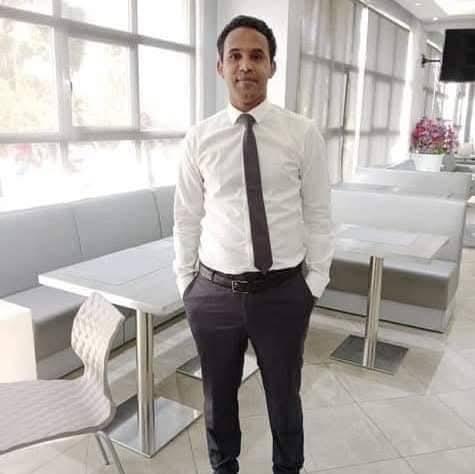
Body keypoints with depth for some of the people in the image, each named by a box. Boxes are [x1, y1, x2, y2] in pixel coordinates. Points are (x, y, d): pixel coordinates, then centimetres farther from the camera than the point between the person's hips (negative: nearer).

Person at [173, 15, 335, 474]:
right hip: (213, 293, 1)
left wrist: (315, 281, -2)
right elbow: (186, 218, 2)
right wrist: (185, 282, 4)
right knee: (218, 396, 21)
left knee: (284, 395, 20)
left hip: (283, 292, 0)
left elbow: (318, 214, -1)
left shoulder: (303, 134, -4)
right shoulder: (199, 138, -2)